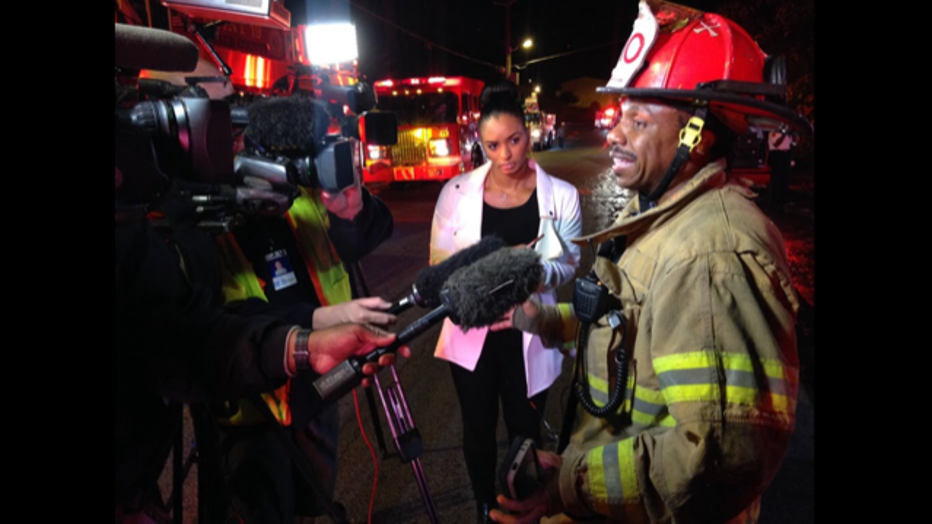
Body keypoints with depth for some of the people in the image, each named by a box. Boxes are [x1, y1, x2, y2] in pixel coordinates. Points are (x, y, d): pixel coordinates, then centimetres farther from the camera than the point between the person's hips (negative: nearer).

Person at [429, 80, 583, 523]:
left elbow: (567, 266, -3)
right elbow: (439, 263, -6)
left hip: (530, 335, 0)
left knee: (525, 433, 18)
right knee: (478, 431, 19)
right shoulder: (457, 191, -7)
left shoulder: (561, 196, -7)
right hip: (473, 332, 1)